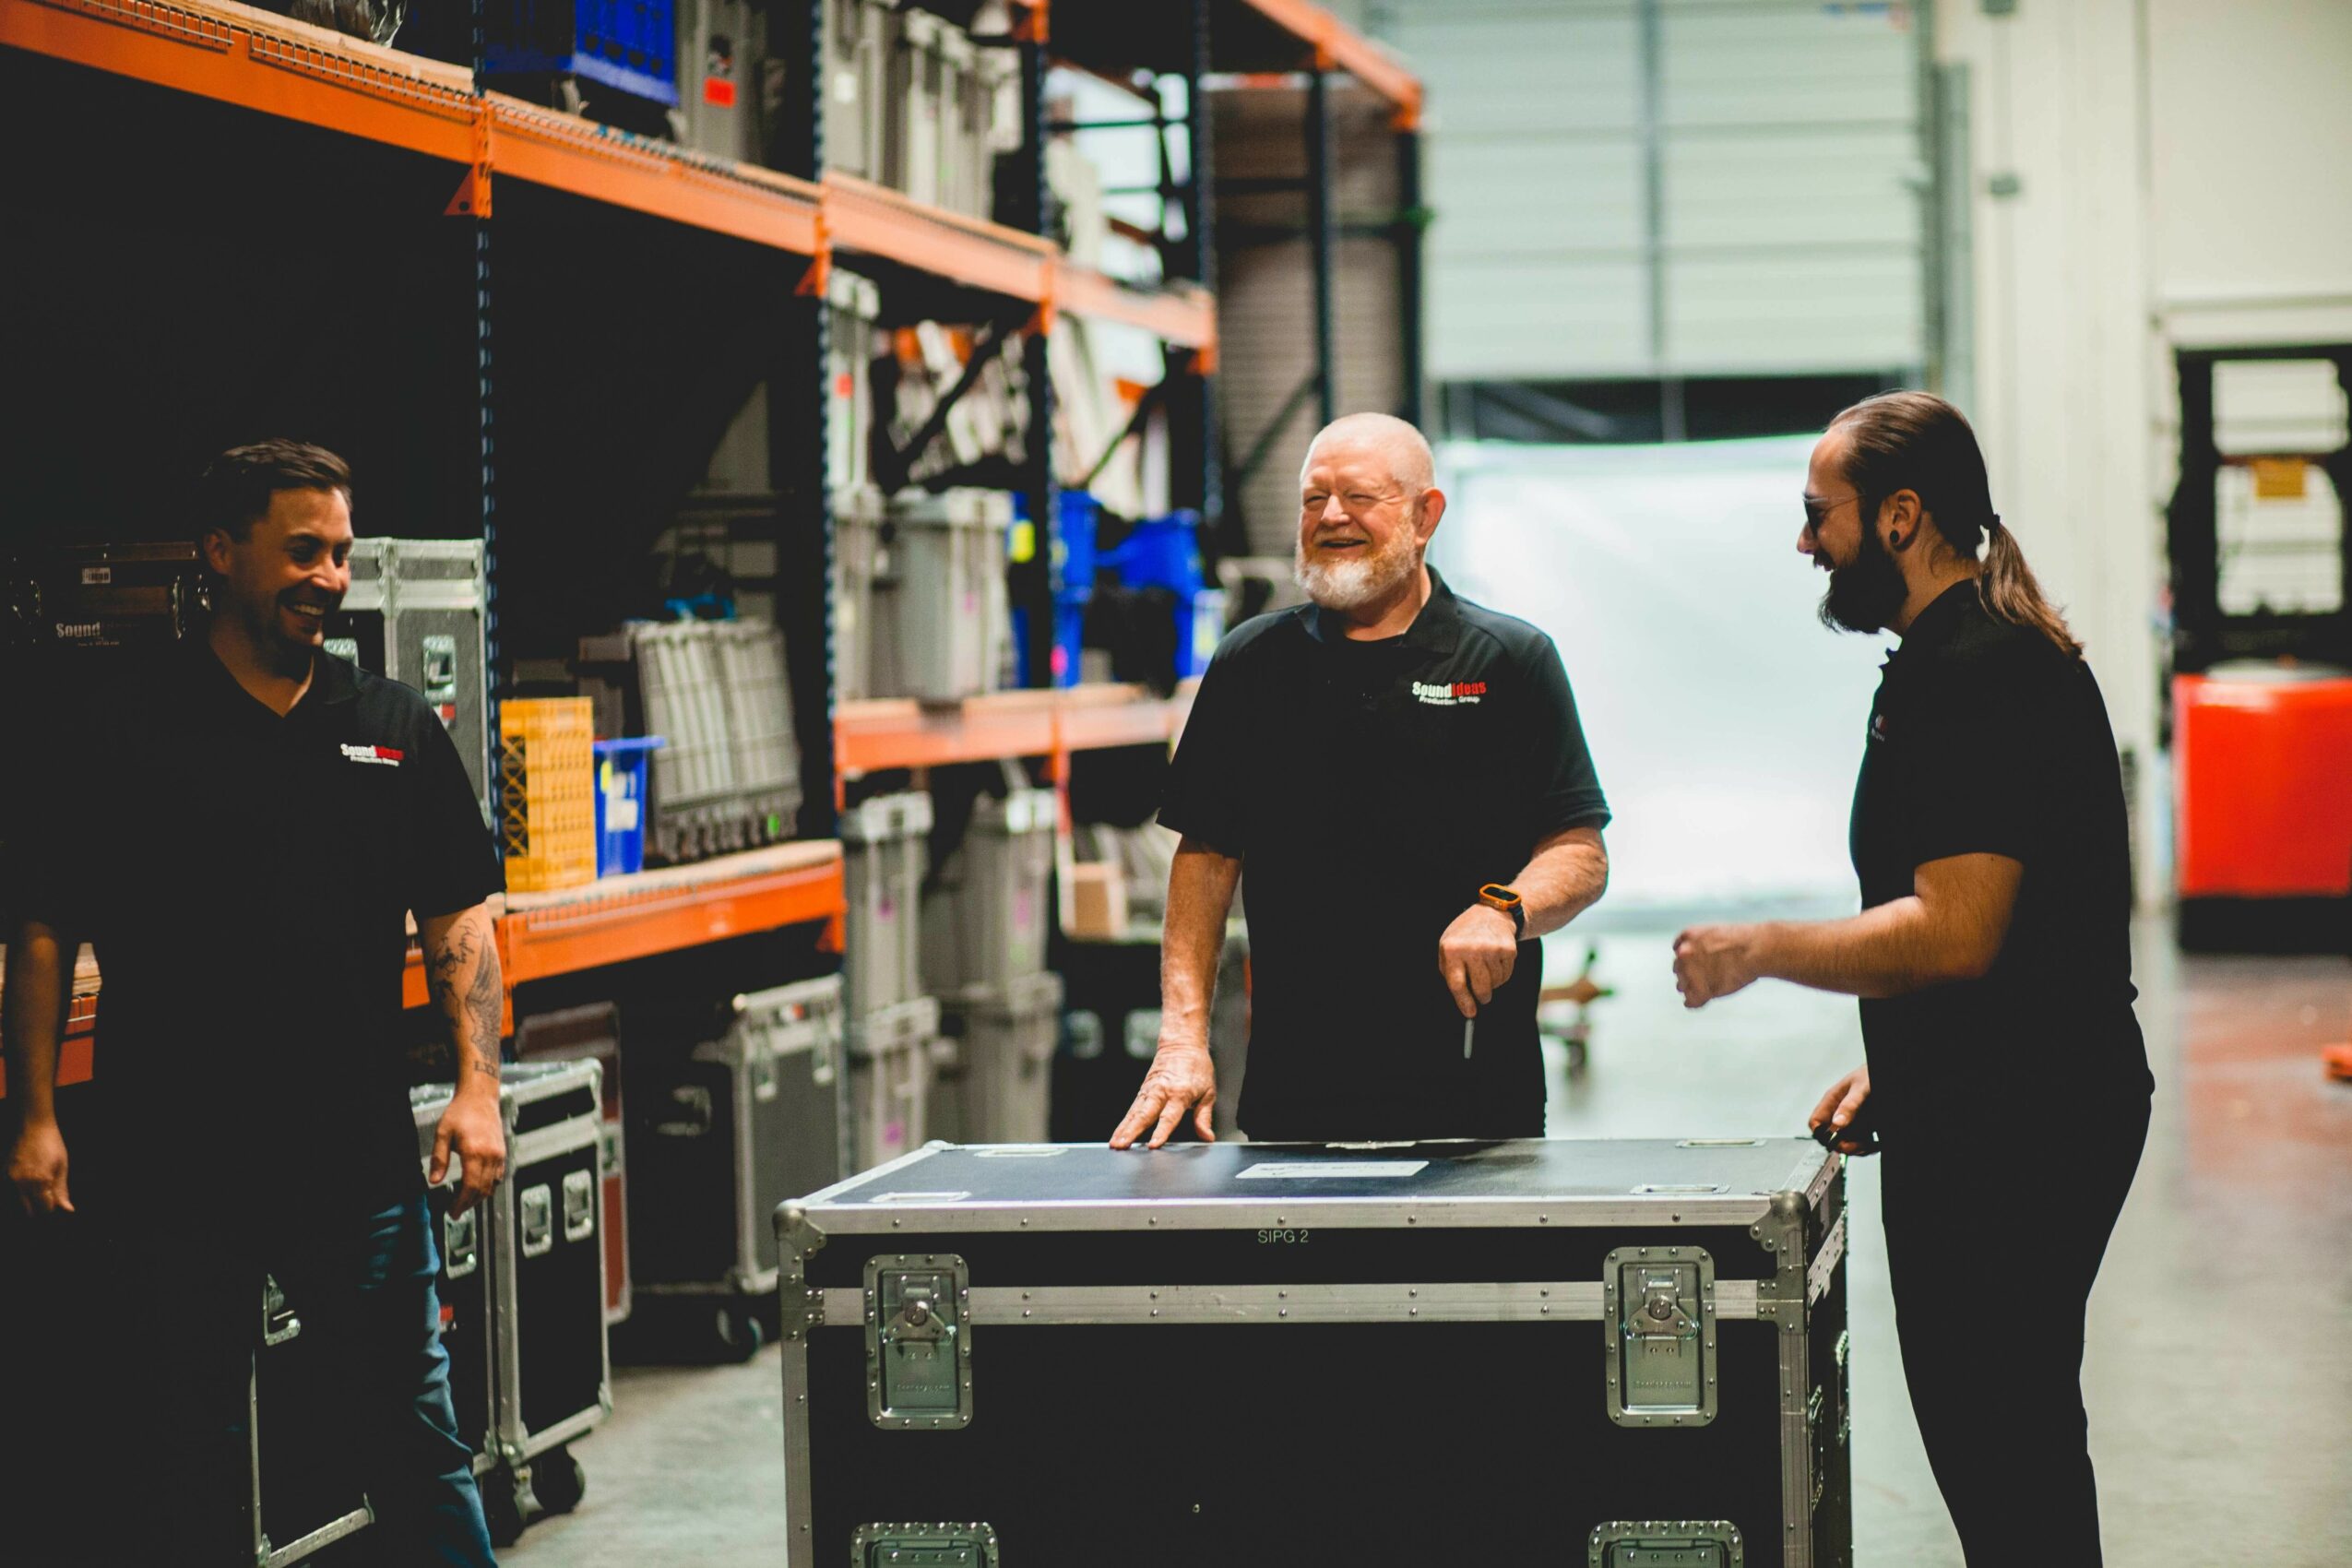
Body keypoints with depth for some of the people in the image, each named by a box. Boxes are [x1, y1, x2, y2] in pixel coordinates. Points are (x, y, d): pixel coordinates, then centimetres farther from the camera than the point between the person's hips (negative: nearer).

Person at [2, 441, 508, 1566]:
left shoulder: (396, 728, 8)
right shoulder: (122, 736, 1)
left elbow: (457, 921, 8)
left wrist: (477, 1086, -4)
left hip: (359, 1164, 2)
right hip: (169, 1171, -1)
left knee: (417, 1444, 5)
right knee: (183, 1470, 8)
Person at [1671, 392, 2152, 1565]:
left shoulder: (1981, 673, -18)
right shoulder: (1958, 656, 17)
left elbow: (1953, 932, -25)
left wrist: (1759, 950, -14)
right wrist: (1892, 1065, 17)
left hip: (2009, 1134, -11)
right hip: (1984, 1108, 11)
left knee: (2001, 1451, -6)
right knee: (1992, 1435, 16)